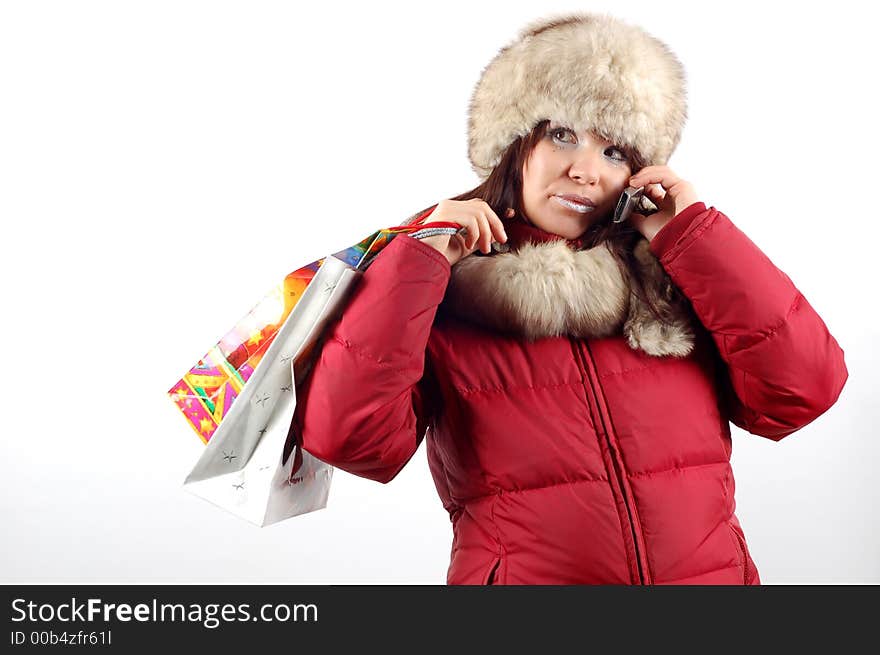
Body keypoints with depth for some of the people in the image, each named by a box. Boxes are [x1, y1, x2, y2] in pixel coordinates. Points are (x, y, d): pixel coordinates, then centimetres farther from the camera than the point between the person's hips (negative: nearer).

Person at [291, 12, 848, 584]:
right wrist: (419, 259, -15)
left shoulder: (674, 277, 4)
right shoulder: (433, 288, -2)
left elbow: (804, 392, -5)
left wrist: (691, 233, -5)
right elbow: (349, 439, -13)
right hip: (521, 574, -1)